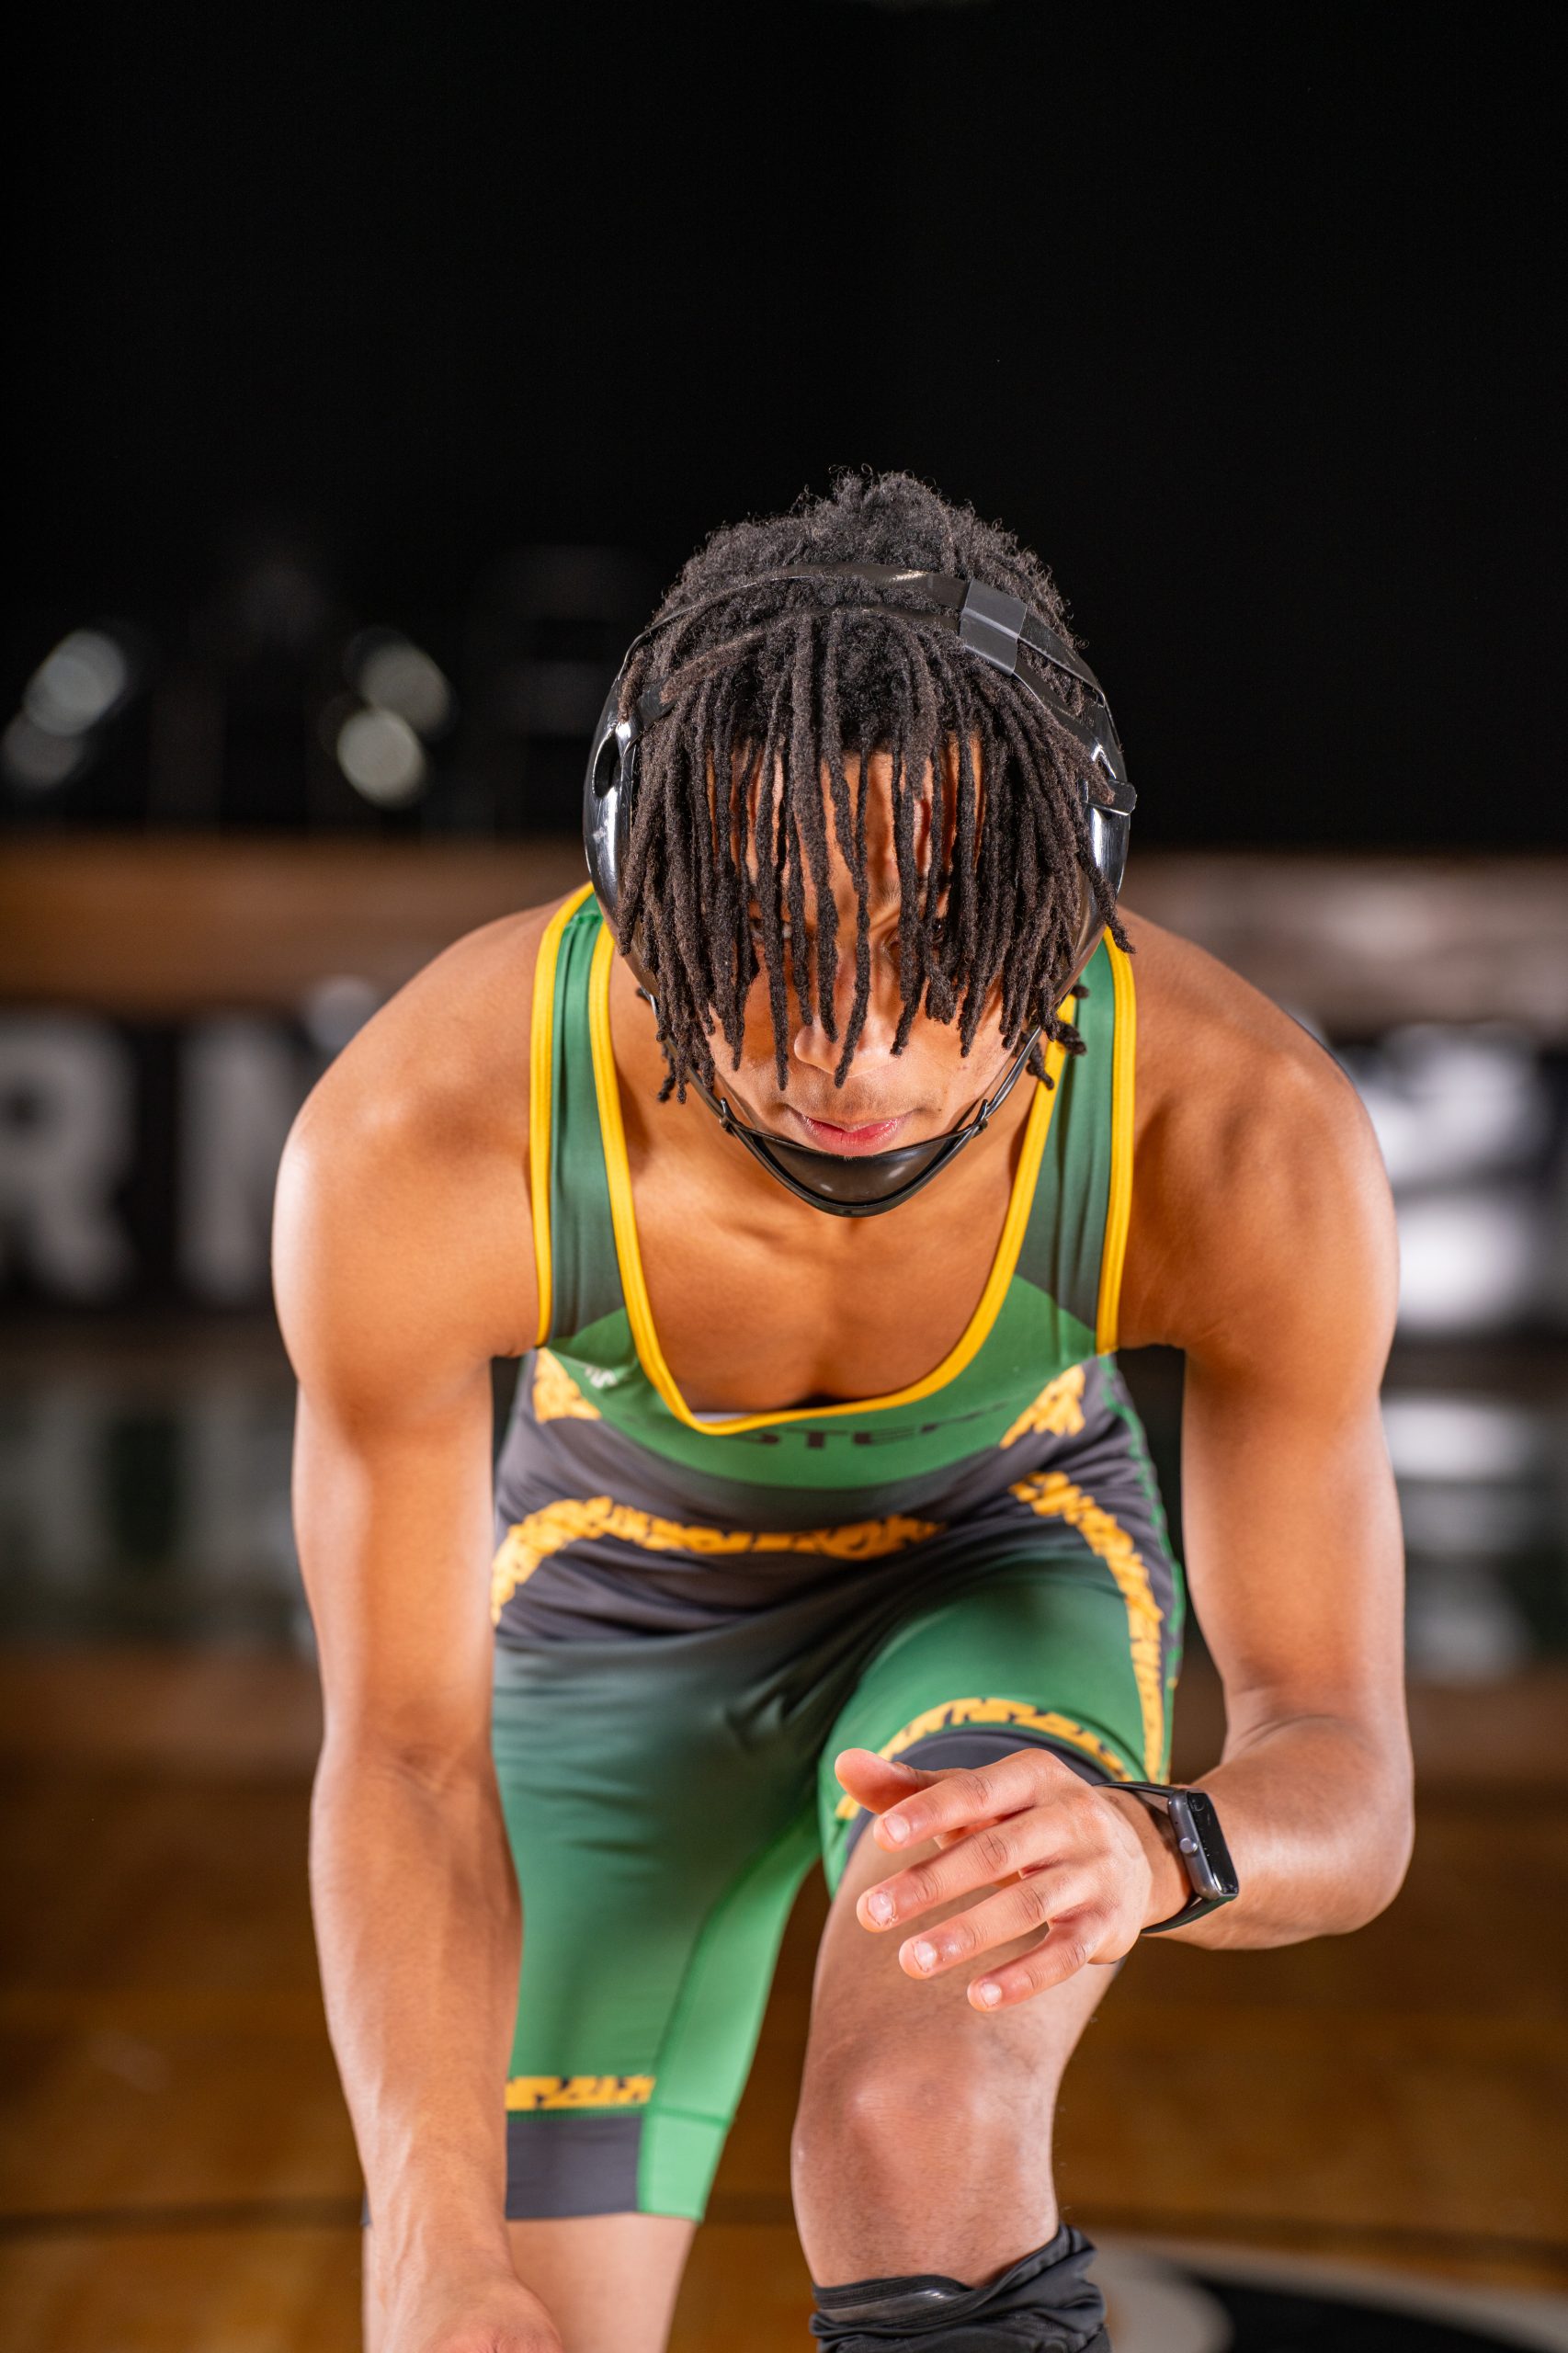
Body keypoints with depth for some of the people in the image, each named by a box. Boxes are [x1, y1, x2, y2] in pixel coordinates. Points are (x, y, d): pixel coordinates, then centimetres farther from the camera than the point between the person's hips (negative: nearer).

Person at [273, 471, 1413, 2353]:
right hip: (622, 1598, 1)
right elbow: (405, 1757, -26)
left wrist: (1155, 1849, -53)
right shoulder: (413, 1142, -36)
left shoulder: (1246, 1138, -36)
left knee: (926, 2141, -30)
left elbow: (1345, 1782, -28)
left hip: (1002, 1561, -1)